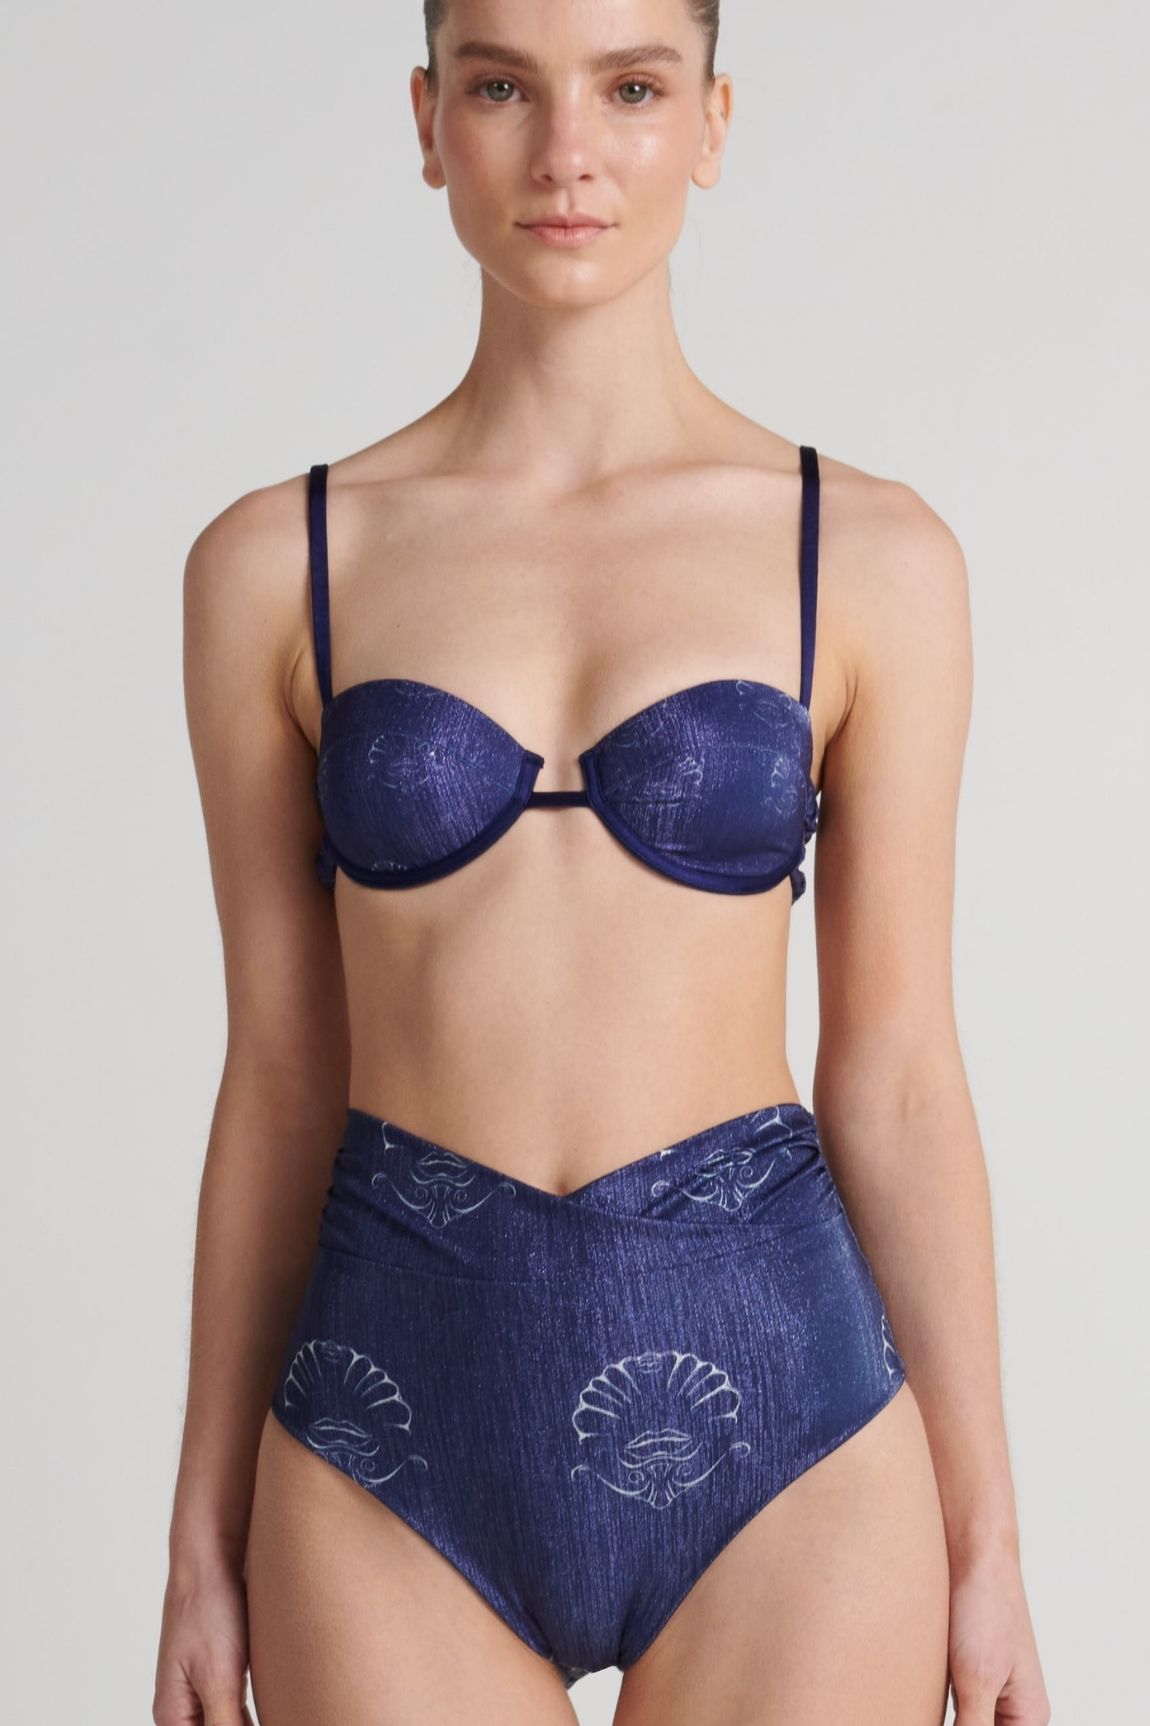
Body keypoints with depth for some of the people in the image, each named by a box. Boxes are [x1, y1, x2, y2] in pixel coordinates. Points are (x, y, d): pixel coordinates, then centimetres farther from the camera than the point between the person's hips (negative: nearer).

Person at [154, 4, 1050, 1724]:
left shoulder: (871, 555, 0)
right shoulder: (276, 564, 2)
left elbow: (895, 1077, 3)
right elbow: (280, 1077, 6)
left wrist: (985, 1538, 4)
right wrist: (205, 1536, 7)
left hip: (767, 1392, 0)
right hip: (398, 1415, 1)